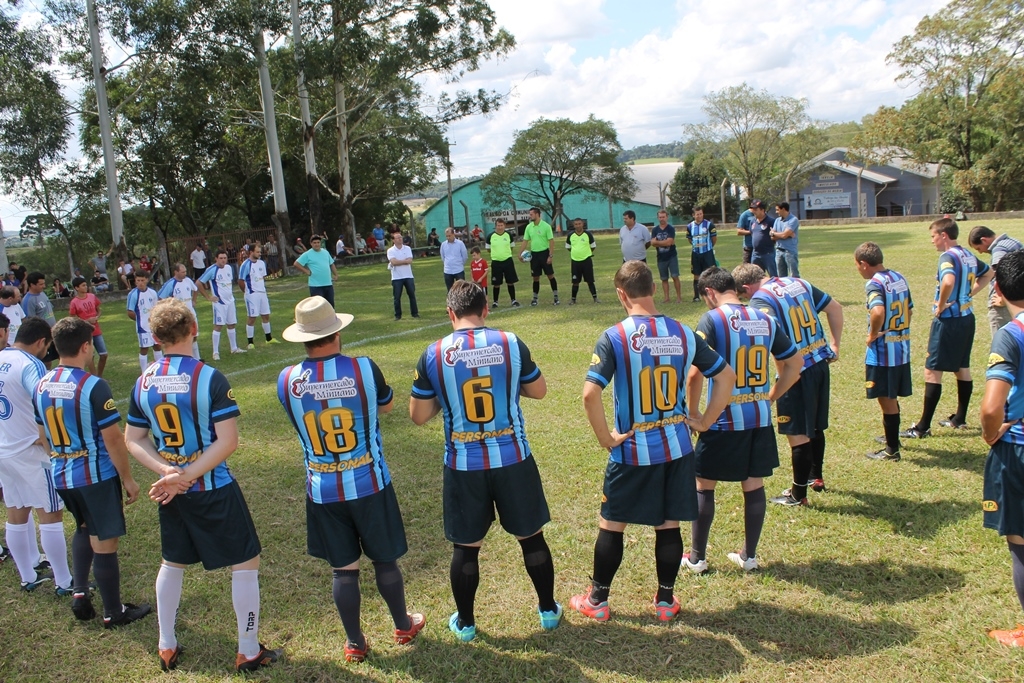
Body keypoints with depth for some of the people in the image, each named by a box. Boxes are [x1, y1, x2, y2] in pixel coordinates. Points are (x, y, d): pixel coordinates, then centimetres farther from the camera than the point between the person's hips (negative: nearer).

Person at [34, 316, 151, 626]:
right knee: (104, 543, 6)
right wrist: (128, 479, -8)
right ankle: (114, 612, 19)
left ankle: (78, 593, 25)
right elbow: (113, 440, -18)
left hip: (61, 475, 7)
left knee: (85, 528, 29)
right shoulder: (94, 386, -21)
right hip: (96, 475, -7)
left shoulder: (42, 386, 1)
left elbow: (45, 435, 12)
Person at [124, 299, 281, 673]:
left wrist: (167, 471, -9)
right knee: (245, 562, 9)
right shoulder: (210, 378, -18)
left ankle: (166, 647, 34)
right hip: (213, 489, -6)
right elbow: (228, 441, -22)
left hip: (170, 490, 6)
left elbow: (133, 439, 3)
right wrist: (186, 475, -17)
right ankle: (249, 651, 17)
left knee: (172, 562, 24)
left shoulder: (143, 383, -2)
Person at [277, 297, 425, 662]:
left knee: (343, 568, 15)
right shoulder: (364, 368, -16)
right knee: (385, 560, 18)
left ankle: (354, 643, 29)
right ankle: (403, 626, 37)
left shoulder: (286, 381, -10)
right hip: (369, 484, -1)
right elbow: (387, 404, 5)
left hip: (323, 491, 1)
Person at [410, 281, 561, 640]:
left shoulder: (433, 354, -7)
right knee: (531, 537, 18)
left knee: (466, 546, 15)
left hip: (463, 465, 0)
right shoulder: (511, 343, -7)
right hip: (513, 459, 0)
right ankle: (548, 610, 34)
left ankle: (465, 623, 31)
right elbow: (539, 391, 7)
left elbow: (418, 415, -1)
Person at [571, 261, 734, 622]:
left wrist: (606, 438, -12)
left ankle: (597, 600, 25)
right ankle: (666, 600, 29)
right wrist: (705, 421, 8)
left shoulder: (614, 337, -14)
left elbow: (590, 393, -24)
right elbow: (727, 375, 4)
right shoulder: (682, 333, -2)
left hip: (632, 451, -3)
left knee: (611, 525, 12)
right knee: (668, 525, 16)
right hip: (676, 448, 3)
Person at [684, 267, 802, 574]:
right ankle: (749, 555, 27)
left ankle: (697, 557, 18)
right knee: (754, 486, 14)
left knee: (703, 486, 9)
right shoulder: (765, 320, 6)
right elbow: (794, 365, 11)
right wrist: (769, 397, 15)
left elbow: (695, 375, -18)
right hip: (760, 419, 5)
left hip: (723, 421, -5)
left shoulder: (712, 320, -11)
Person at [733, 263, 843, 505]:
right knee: (815, 426, 23)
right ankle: (816, 477, 40)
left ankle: (798, 494, 15)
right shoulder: (798, 282, 8)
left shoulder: (761, 299, -15)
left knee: (798, 433, 4)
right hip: (821, 362, 8)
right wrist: (834, 344, 18)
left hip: (797, 370, -8)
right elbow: (835, 308, 14)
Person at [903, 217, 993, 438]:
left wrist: (940, 306, -21)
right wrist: (969, 293, 17)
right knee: (962, 368, 18)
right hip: (967, 317, 9)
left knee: (932, 371, -5)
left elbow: (948, 281, -36)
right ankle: (960, 418, 29)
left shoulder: (948, 256, -17)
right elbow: (989, 273, 27)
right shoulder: (968, 255, 9)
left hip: (949, 320, -9)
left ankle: (923, 427, -4)